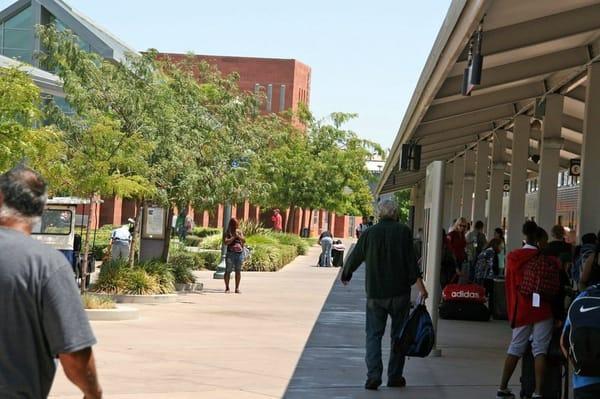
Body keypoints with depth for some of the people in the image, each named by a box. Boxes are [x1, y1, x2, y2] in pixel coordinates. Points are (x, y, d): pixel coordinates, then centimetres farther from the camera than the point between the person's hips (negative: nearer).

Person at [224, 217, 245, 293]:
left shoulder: (239, 231, 13)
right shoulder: (228, 232, 1)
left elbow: (244, 241, 6)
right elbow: (226, 242, -11)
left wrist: (238, 236, -8)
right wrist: (234, 237, -12)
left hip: (240, 253, 3)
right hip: (230, 253, -3)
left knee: (238, 271, 4)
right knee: (228, 271, -3)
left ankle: (237, 288, 10)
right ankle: (227, 288, 6)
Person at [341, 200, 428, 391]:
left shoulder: (369, 233, 1)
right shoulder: (404, 231, -4)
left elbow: (355, 257, 12)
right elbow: (411, 260, -10)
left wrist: (345, 275, 29)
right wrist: (420, 285, -7)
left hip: (375, 293, 1)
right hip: (400, 292, -1)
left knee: (373, 334, 5)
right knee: (398, 334, 10)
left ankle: (373, 376, -7)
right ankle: (395, 376, 12)